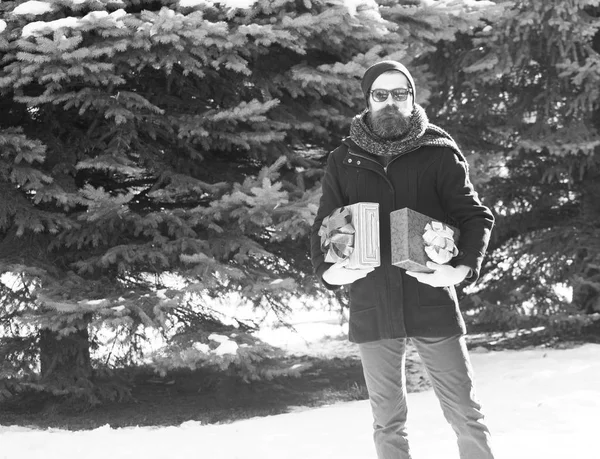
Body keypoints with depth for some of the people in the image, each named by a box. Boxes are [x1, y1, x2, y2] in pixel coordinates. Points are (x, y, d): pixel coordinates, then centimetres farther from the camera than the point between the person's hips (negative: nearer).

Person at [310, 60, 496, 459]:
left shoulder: (439, 153, 1)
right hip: (372, 309, 2)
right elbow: (324, 224, 11)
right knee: (388, 422, 9)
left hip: (432, 302, -2)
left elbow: (476, 216, 2)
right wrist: (327, 270, -8)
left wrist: (464, 267, -15)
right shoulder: (344, 161, 8)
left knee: (465, 413, 2)